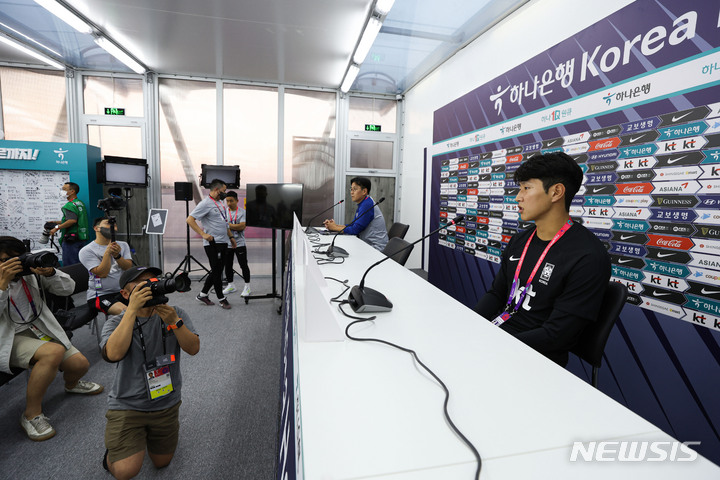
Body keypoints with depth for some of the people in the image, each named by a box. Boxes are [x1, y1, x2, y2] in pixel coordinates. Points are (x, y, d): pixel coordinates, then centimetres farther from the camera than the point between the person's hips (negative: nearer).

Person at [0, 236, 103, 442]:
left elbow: (68, 288, -2)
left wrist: (49, 273, -20)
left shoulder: (31, 271, -1)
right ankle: (31, 415, -14)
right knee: (54, 352, -34)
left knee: (80, 364, -8)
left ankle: (71, 384, 34)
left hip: (40, 331, 5)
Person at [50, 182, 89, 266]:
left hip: (71, 239, -9)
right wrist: (56, 222, 25)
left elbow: (72, 220, -27)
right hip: (82, 239, 9)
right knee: (79, 264, 12)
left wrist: (57, 228, -17)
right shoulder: (80, 203, 15)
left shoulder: (70, 205, -12)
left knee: (69, 266, -4)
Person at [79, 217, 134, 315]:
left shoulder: (123, 245, 14)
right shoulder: (86, 251, -1)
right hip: (100, 295, -5)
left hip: (123, 291, 5)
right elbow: (102, 273, -13)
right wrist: (107, 252, -19)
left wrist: (117, 256, -17)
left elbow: (129, 267, 0)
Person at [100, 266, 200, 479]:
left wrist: (174, 322, -32)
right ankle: (113, 448, 20)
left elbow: (193, 348, -18)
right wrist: (132, 309, -33)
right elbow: (113, 354, -32)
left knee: (162, 462, 16)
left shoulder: (175, 314, -6)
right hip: (127, 405, -2)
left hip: (166, 404, 3)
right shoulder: (116, 322, -11)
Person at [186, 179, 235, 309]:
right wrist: (203, 234, -21)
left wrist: (231, 236, 21)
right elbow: (190, 220, -17)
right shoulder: (205, 203, -12)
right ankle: (221, 298, 12)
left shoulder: (219, 203, 16)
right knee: (217, 271, 0)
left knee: (217, 271, 13)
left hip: (223, 242, 9)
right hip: (213, 244, -9)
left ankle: (202, 295, 25)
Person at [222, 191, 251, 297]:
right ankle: (230, 285, 28)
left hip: (239, 243, -4)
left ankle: (247, 287, 10)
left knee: (243, 265, 1)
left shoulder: (242, 212, -5)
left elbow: (242, 226, -16)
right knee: (227, 265, 12)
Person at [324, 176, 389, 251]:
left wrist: (335, 228, -7)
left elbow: (355, 230, -19)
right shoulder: (362, 204, 13)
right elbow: (353, 225, 14)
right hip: (369, 245, 9)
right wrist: (336, 225, 1)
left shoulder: (367, 204, -19)